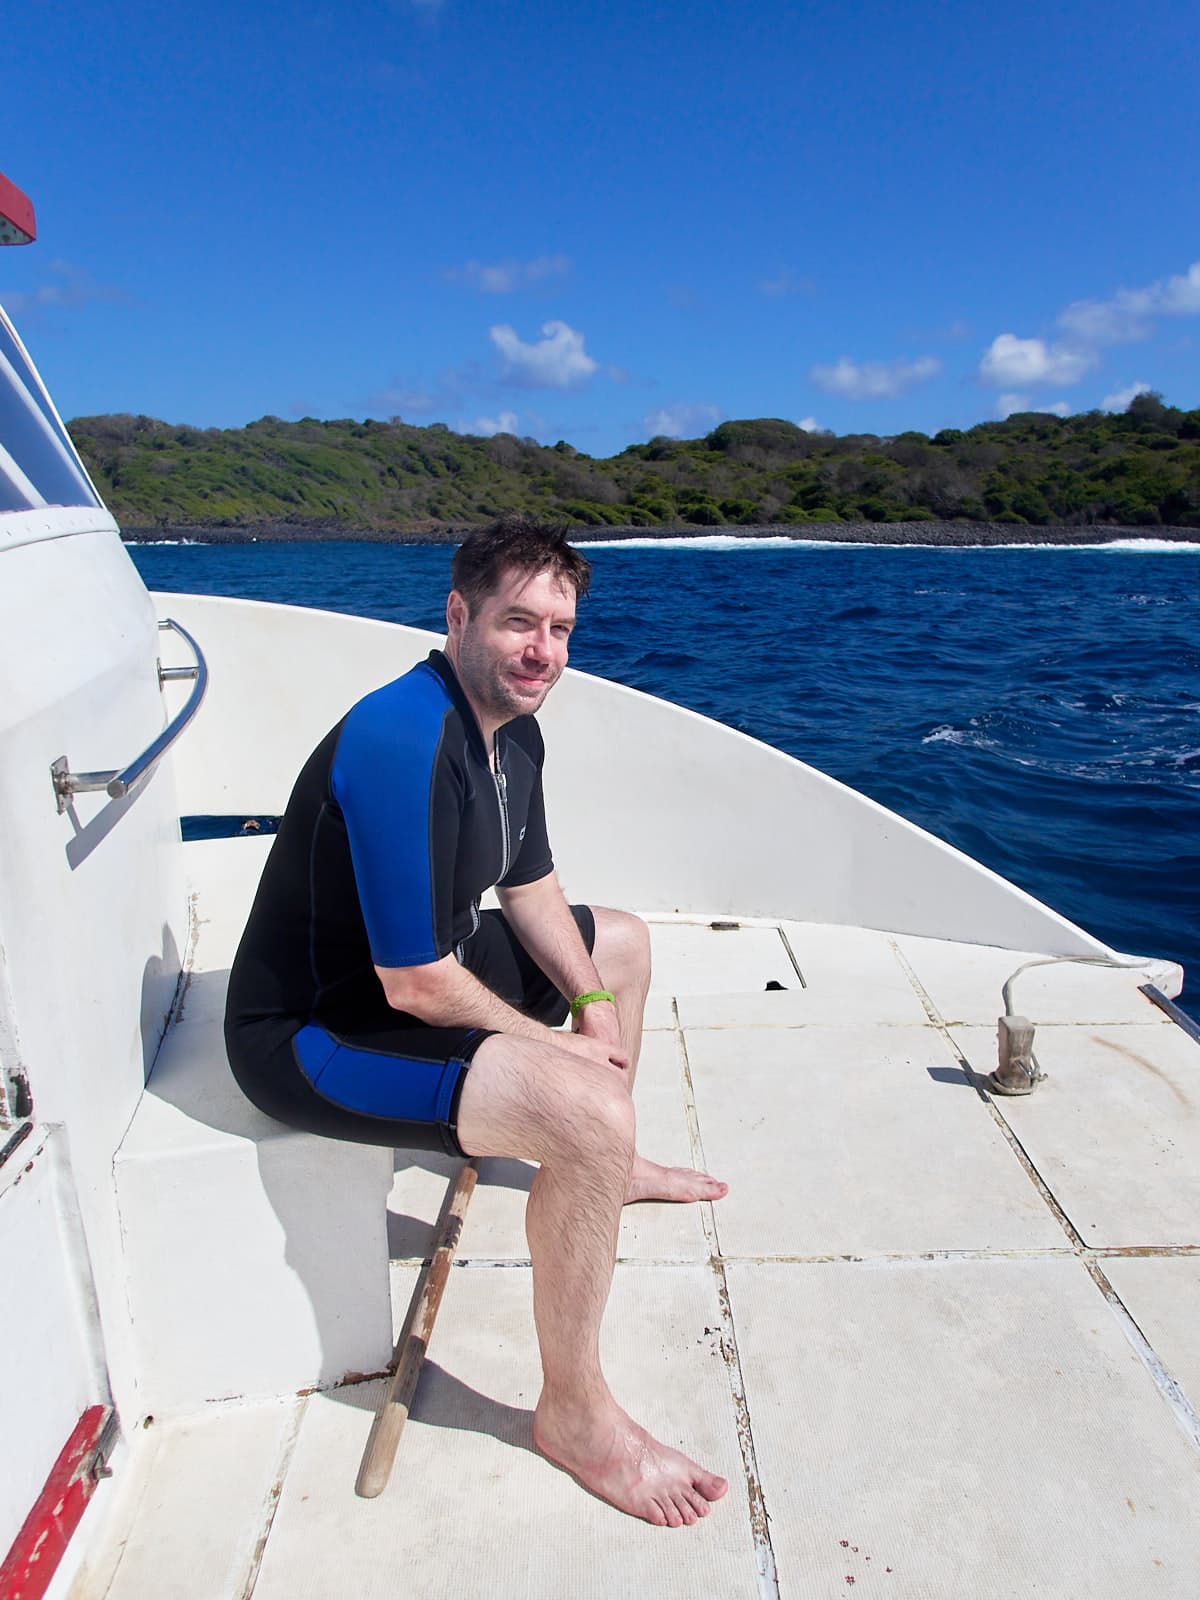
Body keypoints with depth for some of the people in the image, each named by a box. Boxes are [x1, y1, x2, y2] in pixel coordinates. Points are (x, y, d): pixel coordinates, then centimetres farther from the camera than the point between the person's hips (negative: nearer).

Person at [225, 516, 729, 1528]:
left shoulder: (512, 725, 1)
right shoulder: (404, 743, -30)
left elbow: (530, 885, 13)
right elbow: (416, 986, -30)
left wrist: (594, 1002, 1)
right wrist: (559, 1045, -15)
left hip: (420, 967, 10)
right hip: (315, 1031, -10)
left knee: (623, 941, 22)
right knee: (588, 1113, -30)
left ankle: (611, 1169, 42)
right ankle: (574, 1412, -4)